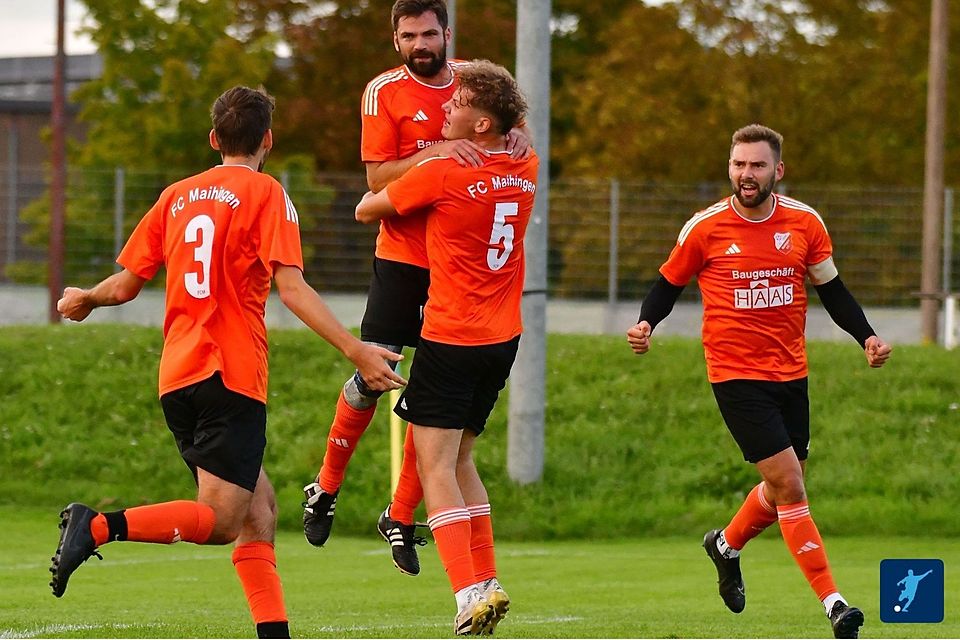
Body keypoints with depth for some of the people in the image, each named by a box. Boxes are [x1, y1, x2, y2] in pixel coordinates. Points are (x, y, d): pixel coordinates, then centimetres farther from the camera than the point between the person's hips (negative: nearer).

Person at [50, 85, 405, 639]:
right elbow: (292, 288, -12)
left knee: (259, 511, 11)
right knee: (219, 521, -9)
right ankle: (98, 527, -26)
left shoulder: (177, 197, 15)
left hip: (176, 378, 7)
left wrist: (83, 300, 36)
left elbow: (125, 286, 15)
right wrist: (355, 350, -16)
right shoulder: (266, 194, -1)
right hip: (231, 376, -7)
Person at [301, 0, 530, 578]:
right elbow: (378, 179, -12)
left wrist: (517, 135, -8)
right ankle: (327, 488, 15)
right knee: (371, 375, -7)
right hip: (402, 258, -3)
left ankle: (402, 517, 10)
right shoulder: (385, 93, -5)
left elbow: (513, 122, 16)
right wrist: (435, 152, -27)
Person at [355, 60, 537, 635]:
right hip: (503, 337, 7)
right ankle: (488, 583, 14)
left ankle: (471, 592, -18)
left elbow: (367, 211, 3)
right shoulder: (527, 169, 4)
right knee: (460, 459, 18)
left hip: (450, 338, -7)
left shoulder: (441, 174, -14)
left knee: (436, 465, -6)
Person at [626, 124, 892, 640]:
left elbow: (832, 290, 11)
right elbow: (669, 284, 7)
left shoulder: (804, 224, 1)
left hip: (791, 373, 4)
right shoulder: (704, 229, -6)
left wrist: (867, 337, -3)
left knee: (785, 490, 15)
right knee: (787, 483, -14)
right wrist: (645, 324, -11)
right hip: (736, 375, -4)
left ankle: (726, 545, 46)